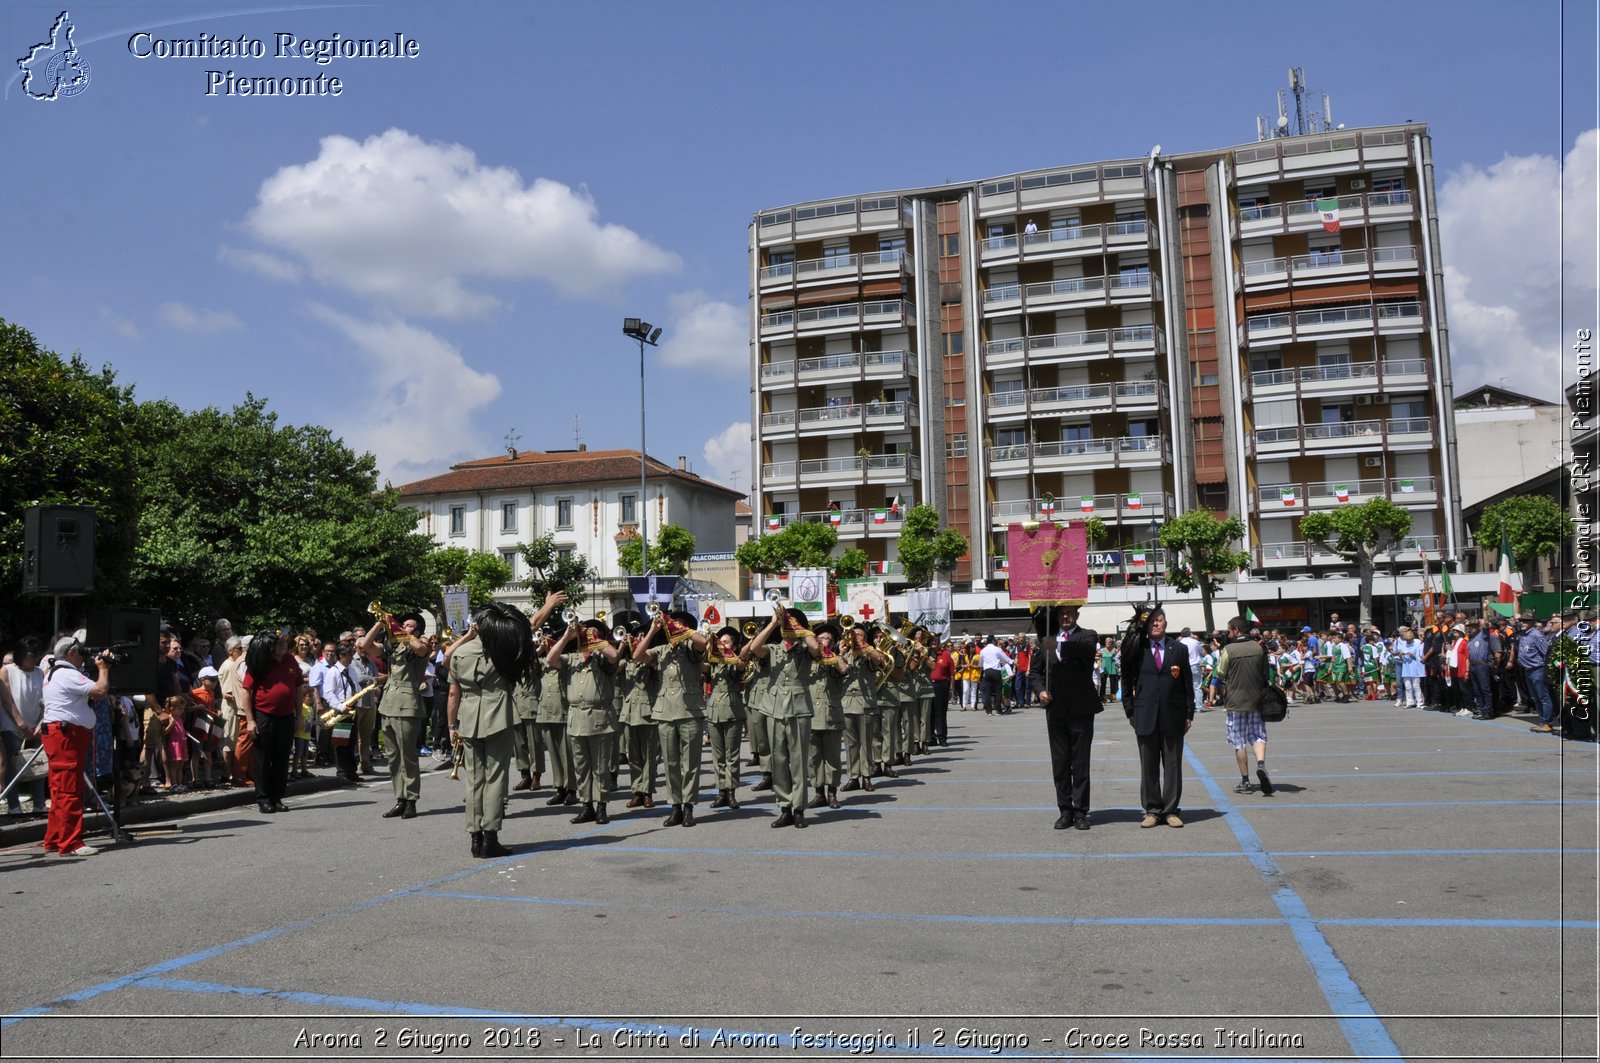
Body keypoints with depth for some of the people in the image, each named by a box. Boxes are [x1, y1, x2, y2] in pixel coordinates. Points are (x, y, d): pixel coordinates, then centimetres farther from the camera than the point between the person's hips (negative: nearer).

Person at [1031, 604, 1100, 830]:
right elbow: (1036, 670, 18)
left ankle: (1080, 812, 6)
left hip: (1081, 709, -3)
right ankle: (1065, 811, 14)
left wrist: (1058, 645, -38)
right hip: (1055, 709, 4)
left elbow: (1087, 650, -24)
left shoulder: (1087, 636, 0)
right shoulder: (1047, 639, 11)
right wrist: (1041, 690, -1)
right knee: (1060, 765, 7)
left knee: (1080, 764, 1)